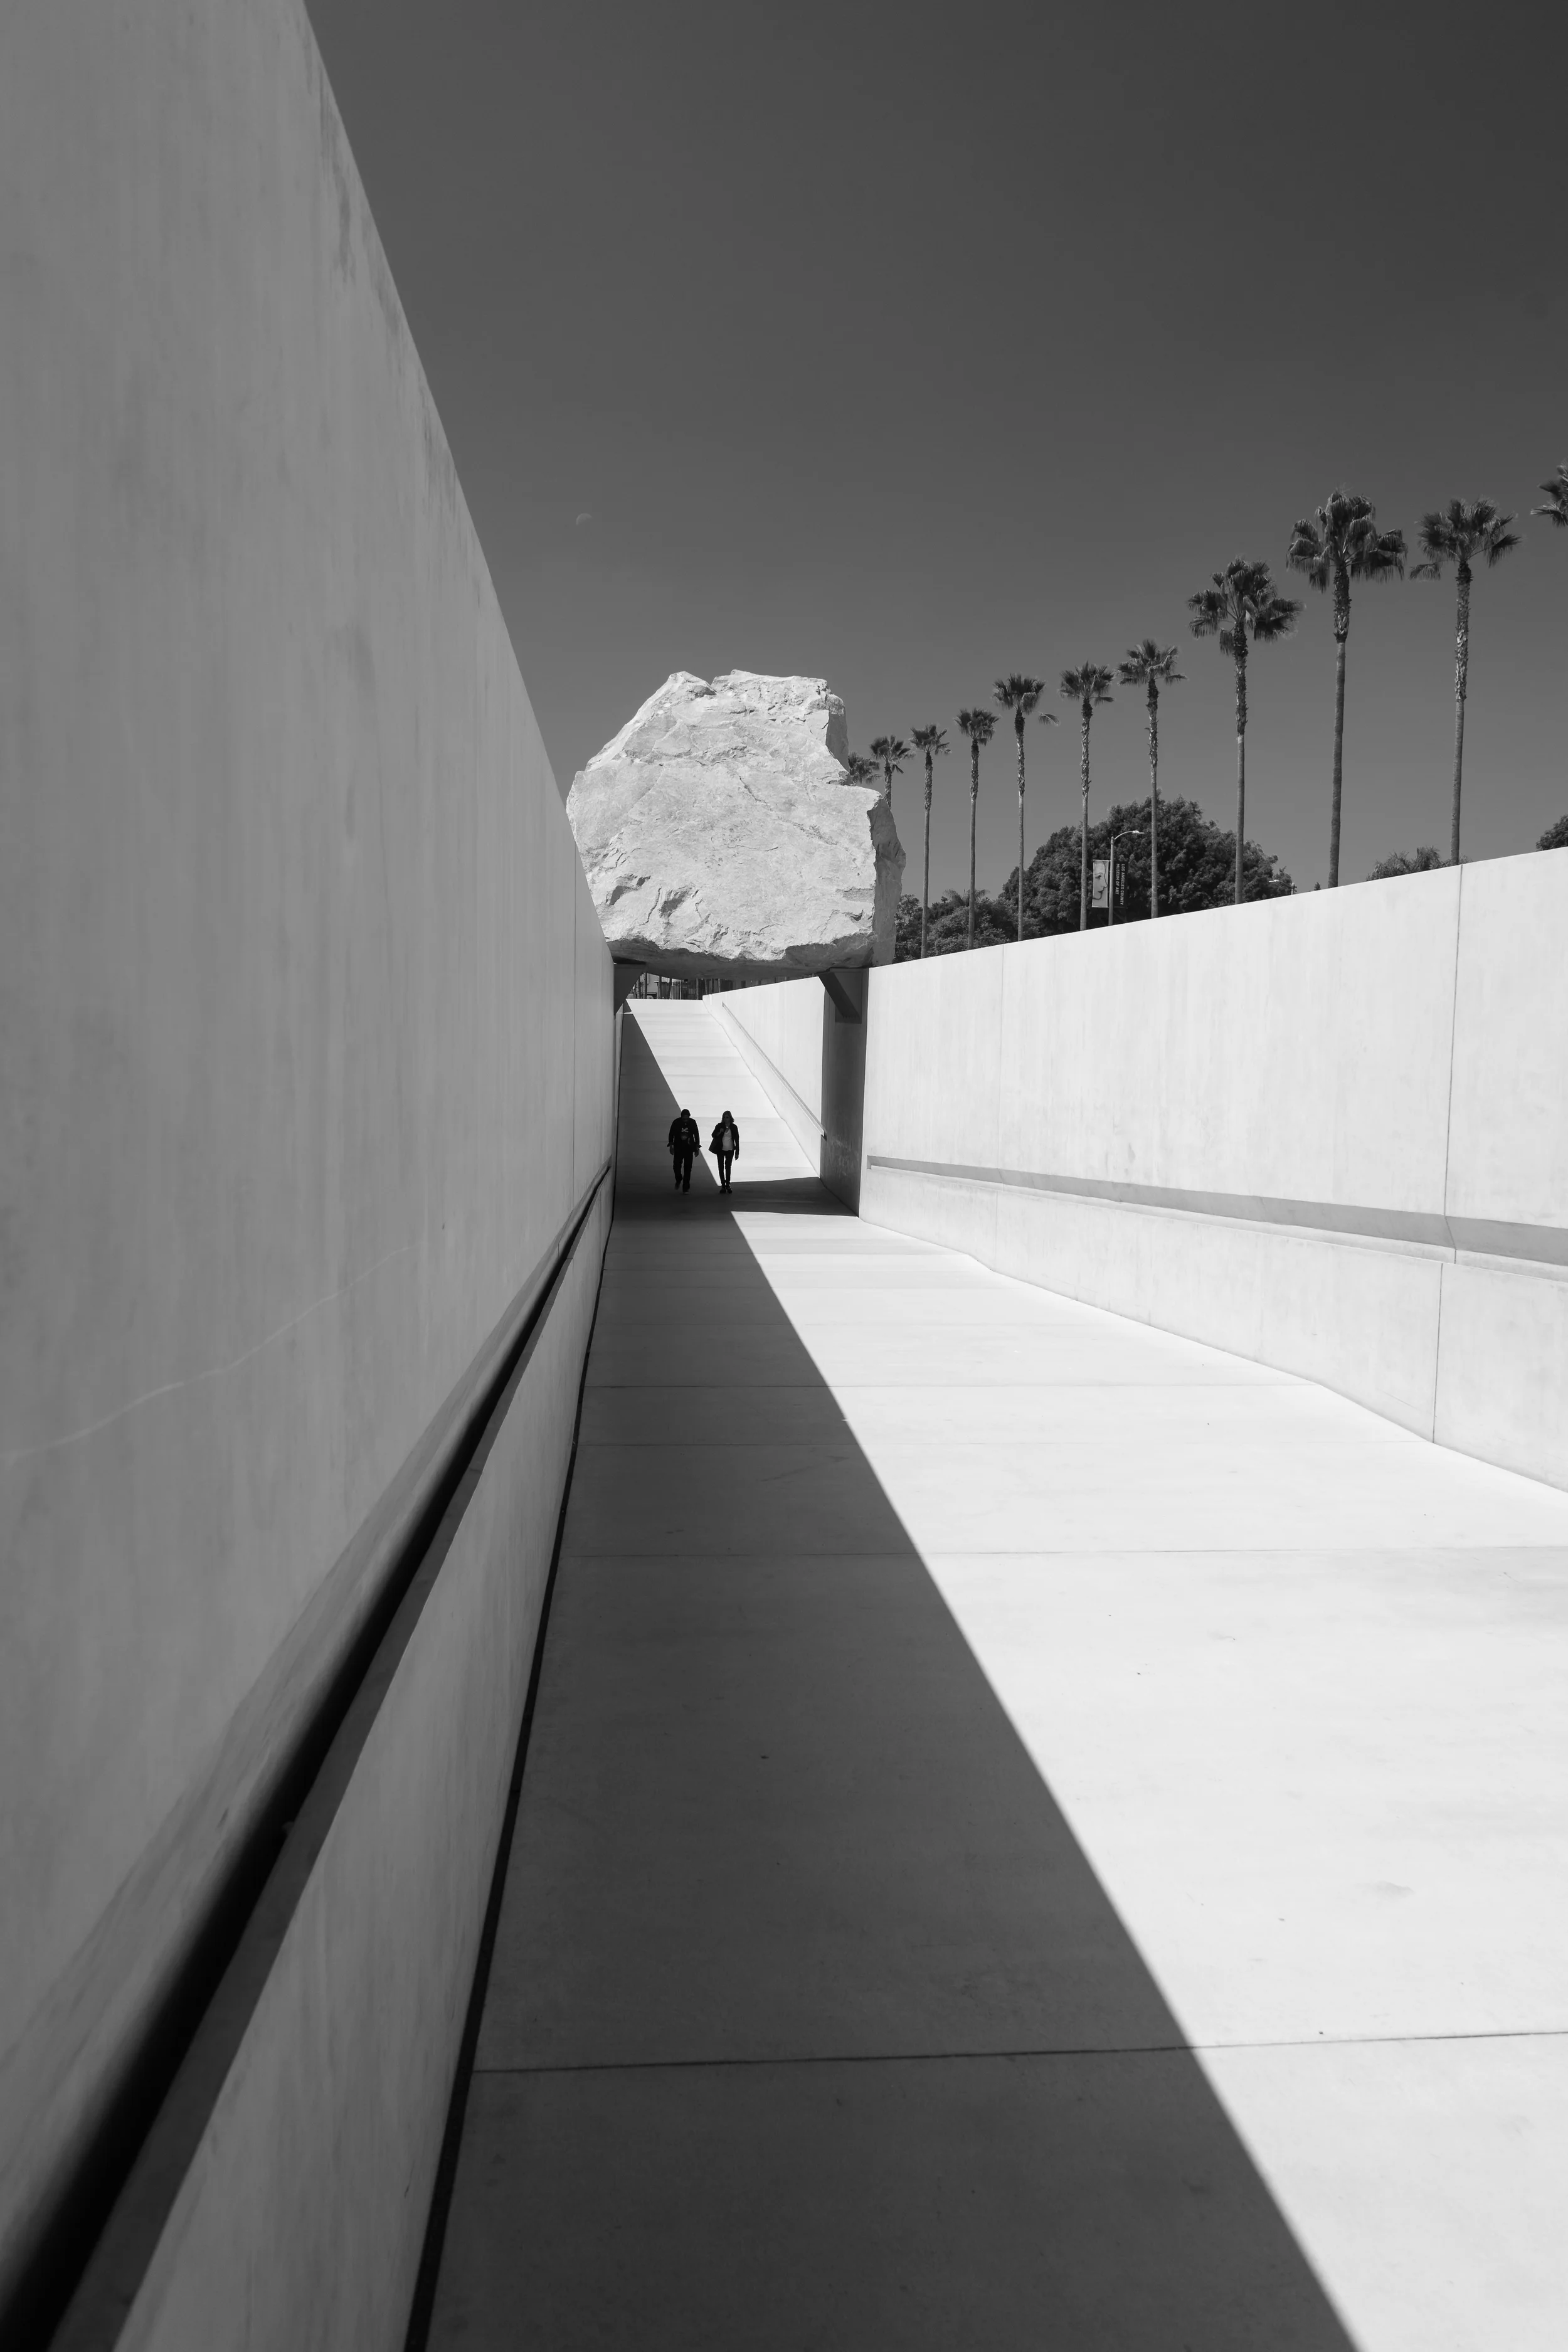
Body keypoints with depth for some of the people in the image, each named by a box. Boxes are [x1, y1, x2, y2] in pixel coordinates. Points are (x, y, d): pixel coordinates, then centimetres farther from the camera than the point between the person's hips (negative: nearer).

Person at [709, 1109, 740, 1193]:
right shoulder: (720, 1126, -4)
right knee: (721, 1168, 1)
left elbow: (737, 1139, 0)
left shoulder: (734, 1127, -4)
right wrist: (719, 1133, -23)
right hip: (721, 1150, 0)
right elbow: (713, 1135, -1)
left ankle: (728, 1185, 18)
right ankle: (723, 1186, 7)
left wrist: (737, 1152, -3)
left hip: (730, 1150, 0)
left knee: (728, 1167, 7)